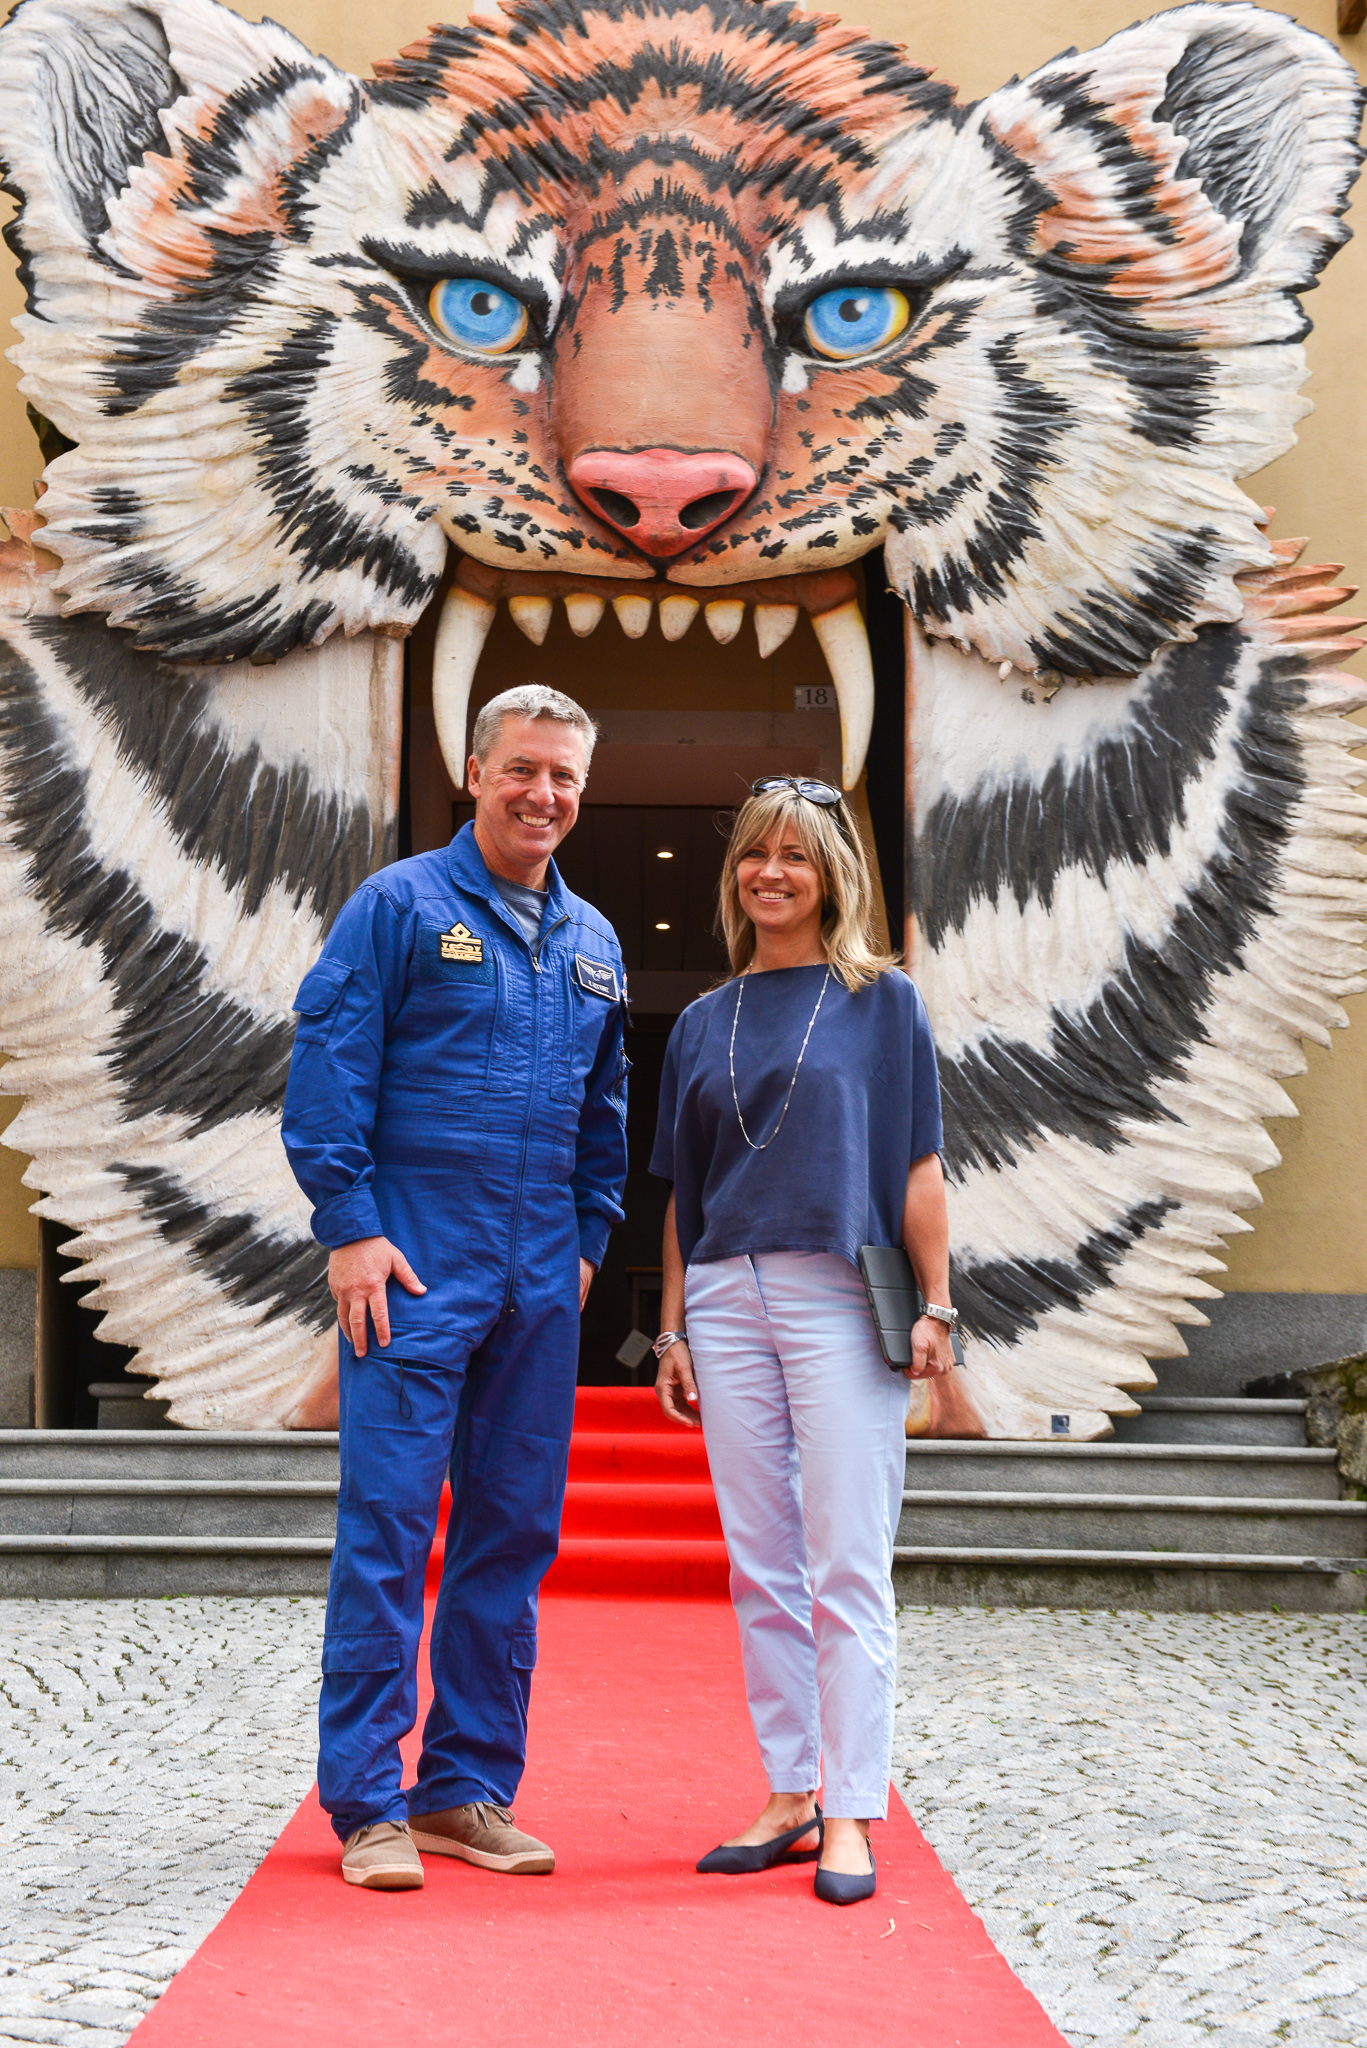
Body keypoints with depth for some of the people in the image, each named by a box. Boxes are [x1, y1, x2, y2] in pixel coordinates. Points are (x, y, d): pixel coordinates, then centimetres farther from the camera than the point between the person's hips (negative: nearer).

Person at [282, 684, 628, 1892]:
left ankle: (468, 1789, 18)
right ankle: (366, 1803, 2)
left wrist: (589, 1240, 13)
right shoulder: (401, 905, -2)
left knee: (515, 1532, 8)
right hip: (418, 1265, -6)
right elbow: (329, 1067, -7)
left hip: (541, 1283, 6)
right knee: (387, 1525, -6)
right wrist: (350, 1225, -13)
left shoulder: (594, 943, 15)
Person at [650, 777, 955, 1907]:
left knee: (847, 1566, -5)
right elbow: (682, 1195, 16)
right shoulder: (704, 1023, 15)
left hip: (842, 1302, -4)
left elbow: (917, 1166, 1)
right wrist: (675, 1329, 11)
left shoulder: (882, 1000, 4)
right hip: (727, 1304, 4)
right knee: (761, 1568, 7)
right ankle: (791, 1796, 15)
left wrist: (936, 1306, -5)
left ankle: (851, 1813, -1)